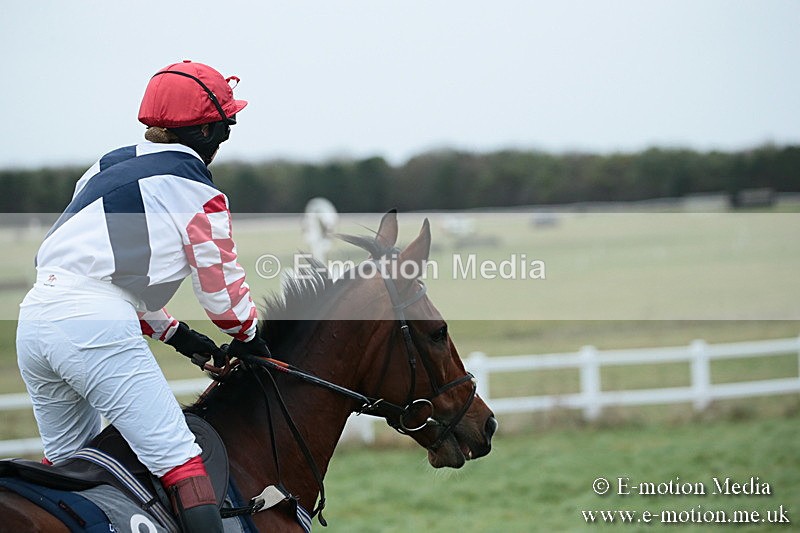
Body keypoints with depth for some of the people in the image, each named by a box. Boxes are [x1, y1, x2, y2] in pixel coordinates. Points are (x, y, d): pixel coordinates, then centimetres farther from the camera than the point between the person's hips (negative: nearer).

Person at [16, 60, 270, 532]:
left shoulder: (108, 166, 23)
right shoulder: (198, 193, 2)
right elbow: (221, 285, 11)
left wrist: (172, 331, 29)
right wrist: (249, 339, 31)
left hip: (34, 317, 8)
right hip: (96, 323, -8)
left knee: (68, 462, 24)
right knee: (178, 460, -10)